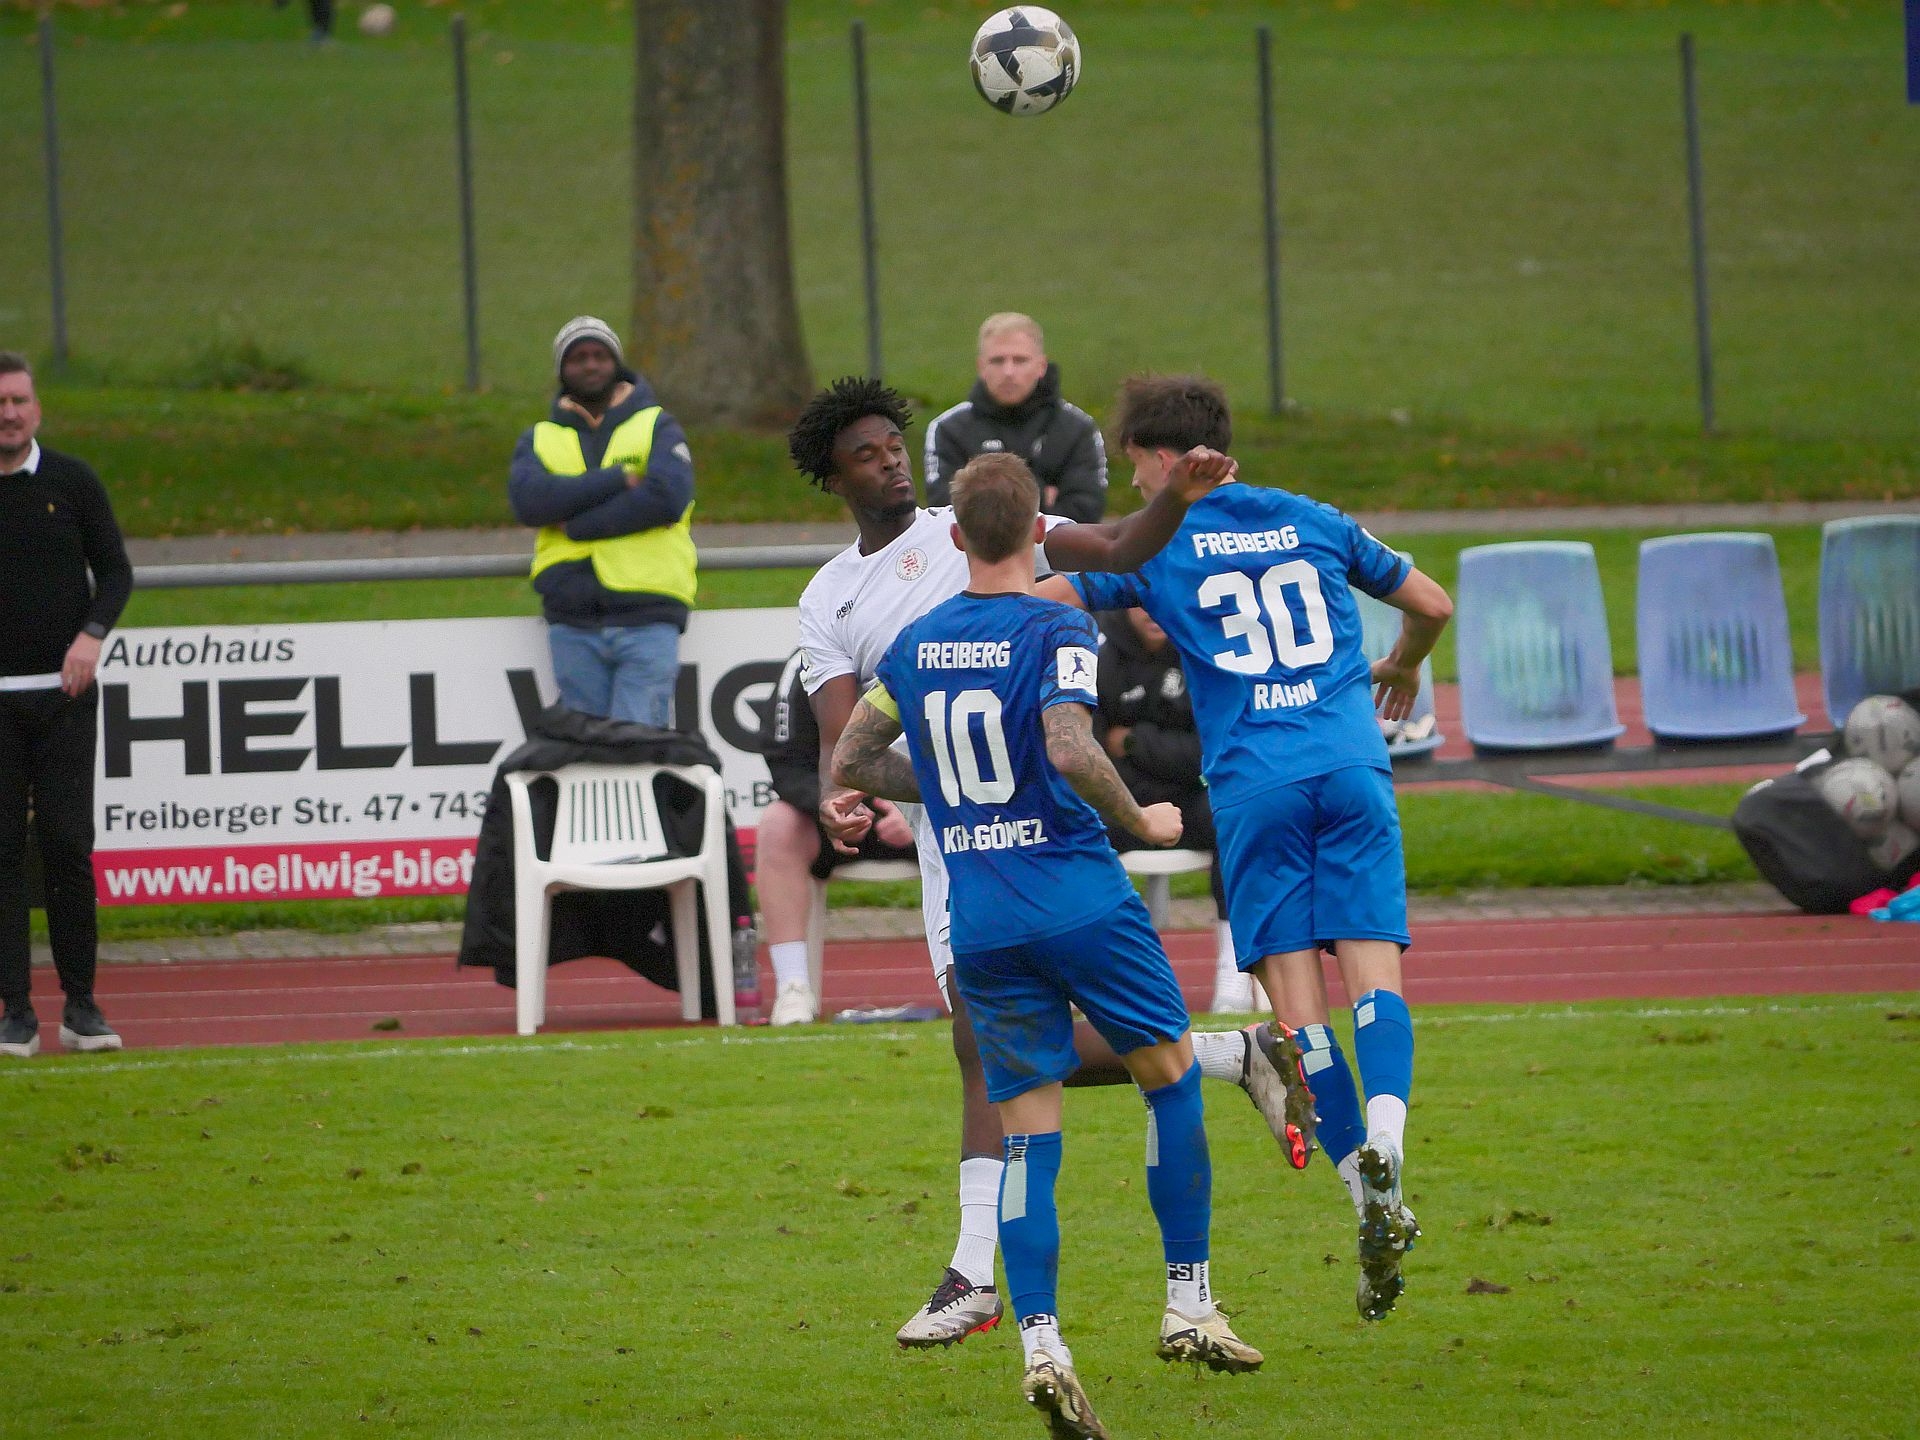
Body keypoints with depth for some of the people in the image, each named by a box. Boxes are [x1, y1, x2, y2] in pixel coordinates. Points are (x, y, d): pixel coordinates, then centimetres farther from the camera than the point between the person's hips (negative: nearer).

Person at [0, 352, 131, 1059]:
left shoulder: (72, 483, 4)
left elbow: (115, 570, 8)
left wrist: (91, 635, -9)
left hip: (62, 692, 0)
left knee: (68, 843, -3)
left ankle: (81, 1003, 4)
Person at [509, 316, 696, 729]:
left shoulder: (657, 427, 10)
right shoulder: (539, 439, 16)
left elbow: (668, 497, -10)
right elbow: (528, 500, -6)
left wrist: (576, 526, -9)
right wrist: (620, 479, -11)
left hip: (646, 620, -3)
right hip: (573, 624, 3)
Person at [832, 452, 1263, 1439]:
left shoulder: (915, 645, 7)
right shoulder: (1056, 630, -9)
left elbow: (848, 765, 13)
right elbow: (1071, 751, -24)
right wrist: (1142, 822, -9)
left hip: (980, 920, 4)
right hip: (1079, 900, -4)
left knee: (1027, 1134, 5)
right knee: (1172, 1076, 14)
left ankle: (1039, 1345, -10)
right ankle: (1188, 1305, 12)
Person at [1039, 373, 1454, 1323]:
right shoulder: (1313, 523, 19)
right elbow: (1430, 605, 27)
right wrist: (1402, 669, 48)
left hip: (1252, 785, -2)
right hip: (1351, 765, 2)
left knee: (1297, 997, -2)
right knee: (1371, 966, -4)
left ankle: (1372, 1205, -12)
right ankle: (1384, 1133, -32)